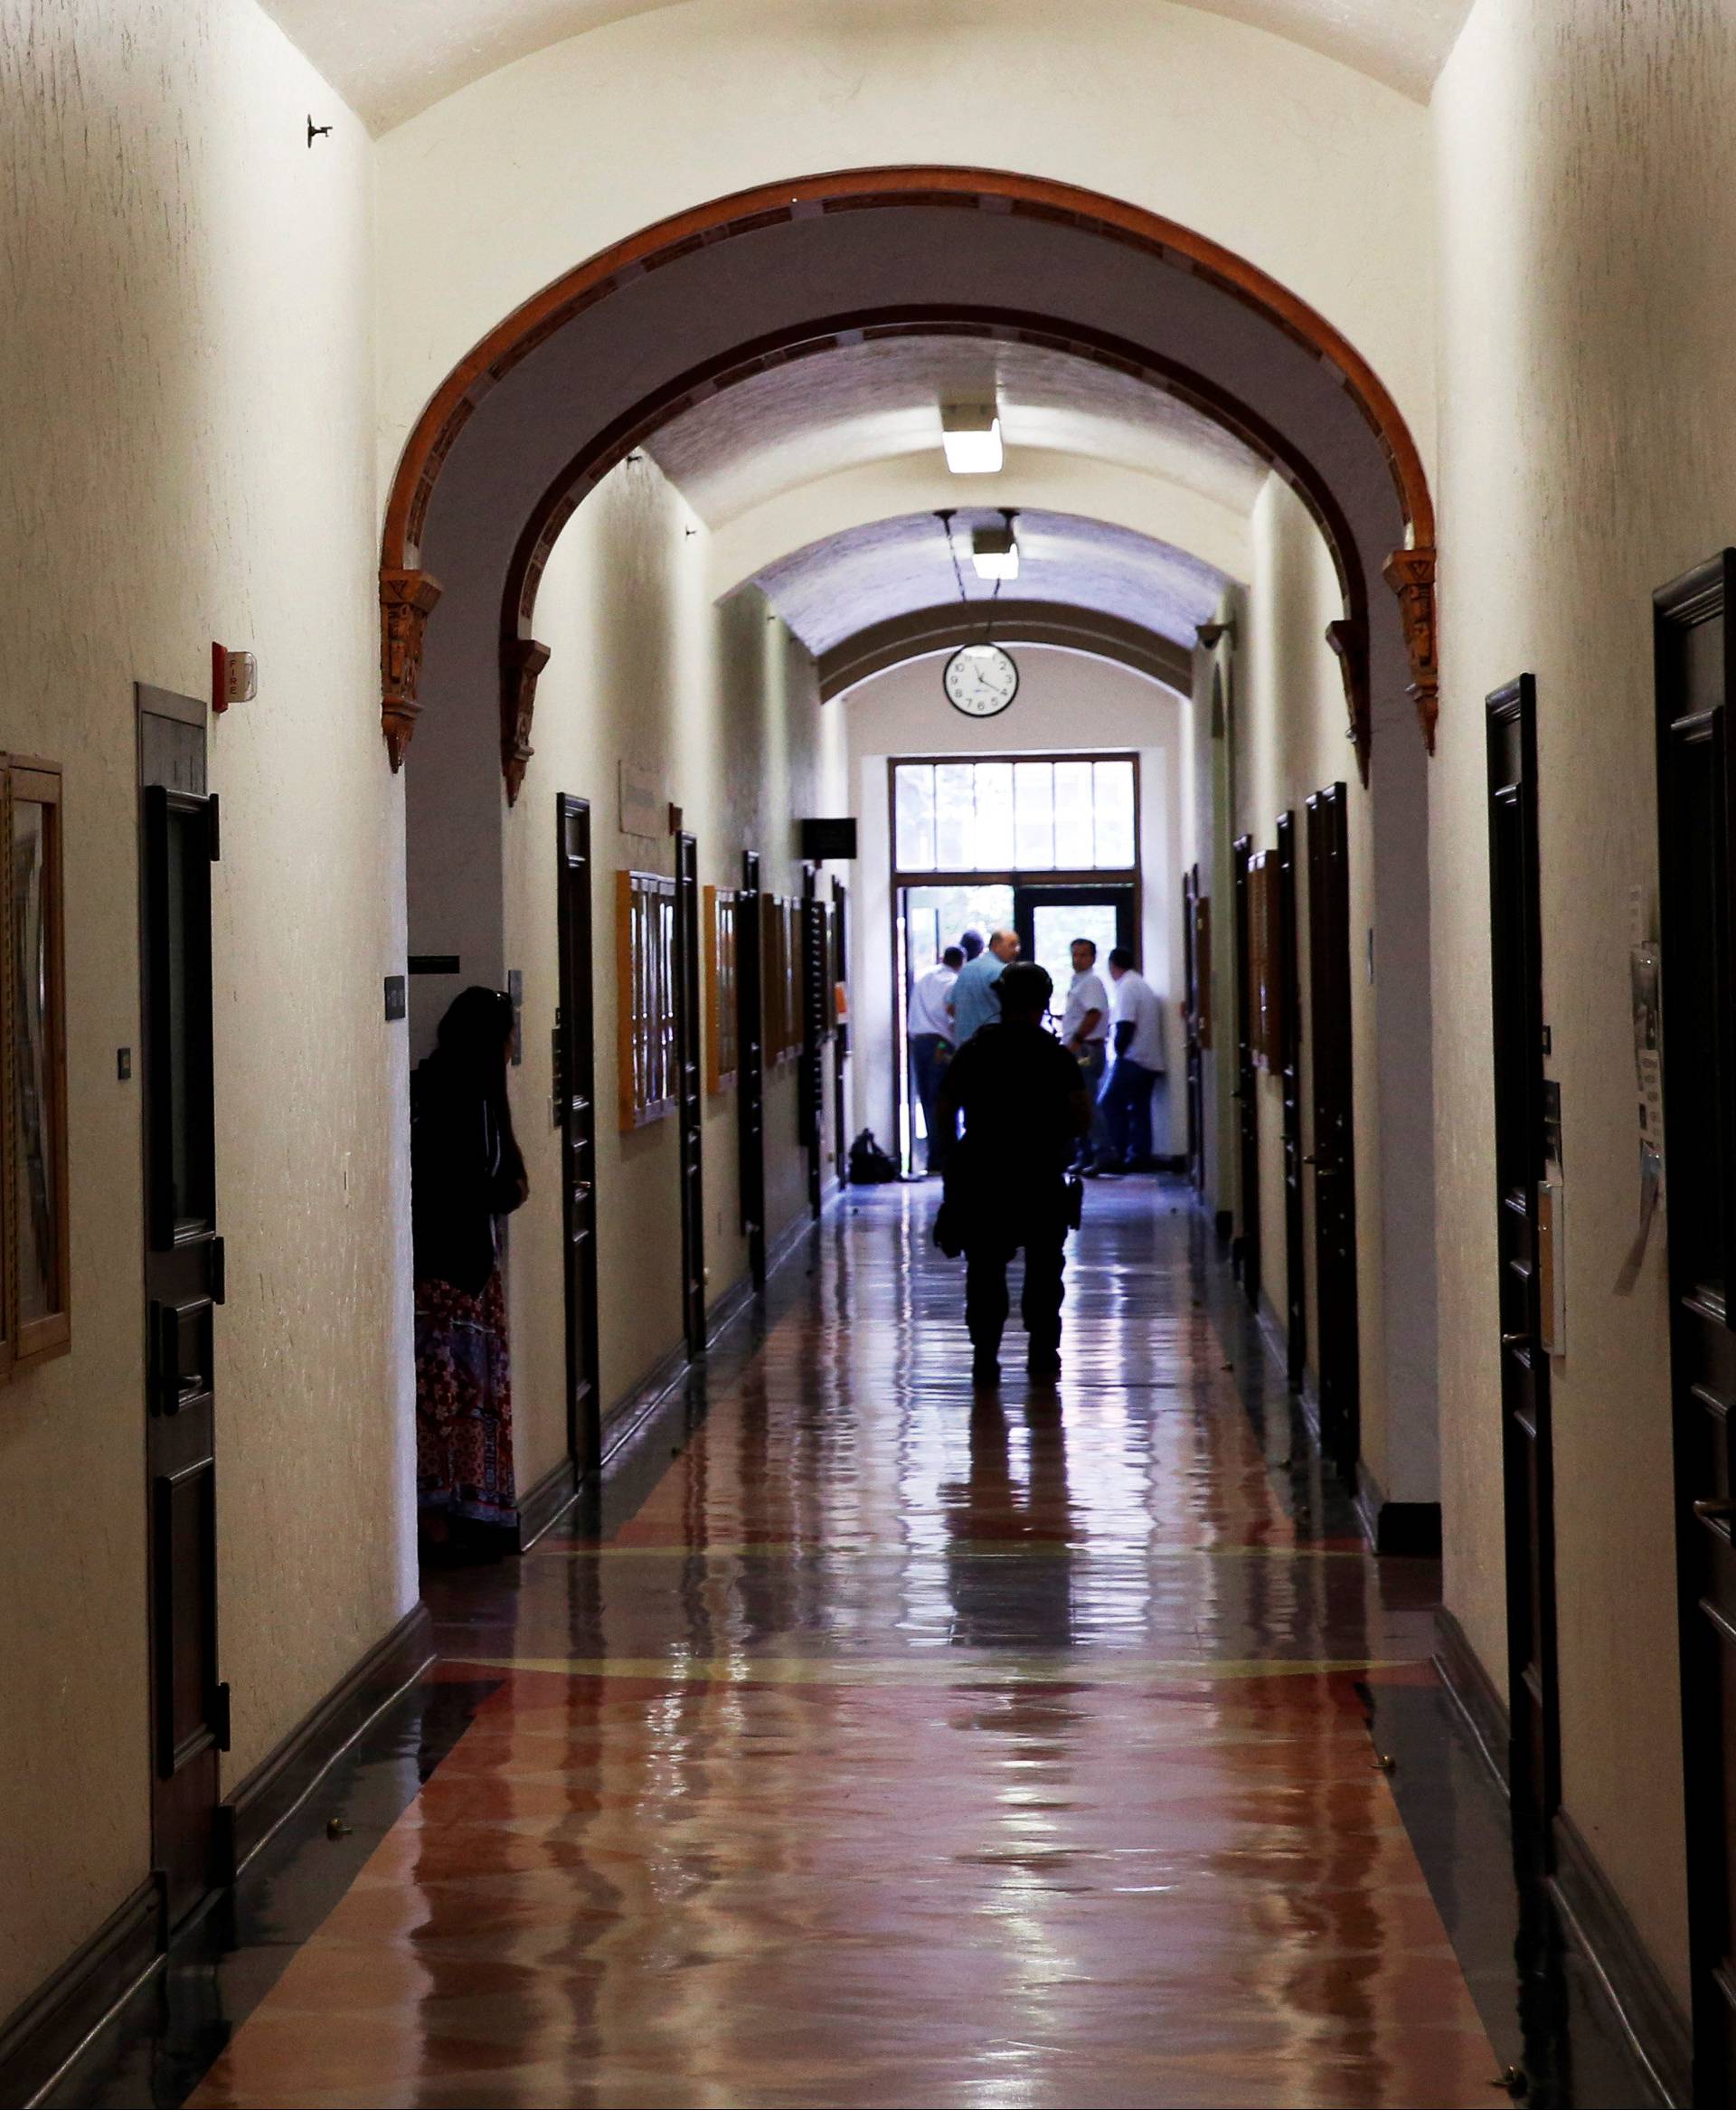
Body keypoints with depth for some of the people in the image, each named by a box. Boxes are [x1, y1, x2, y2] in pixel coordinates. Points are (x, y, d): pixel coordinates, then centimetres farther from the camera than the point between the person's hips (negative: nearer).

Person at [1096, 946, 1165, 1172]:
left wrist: (1119, 1051, -7)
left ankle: (1119, 1154, -10)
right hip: (1150, 1060, 9)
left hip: (1132, 1059, -9)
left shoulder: (1126, 987, -11)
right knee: (1139, 1108, 9)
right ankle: (1139, 1156, 6)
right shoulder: (1144, 986, 18)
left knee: (1110, 1103, -6)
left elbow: (1125, 1025, -19)